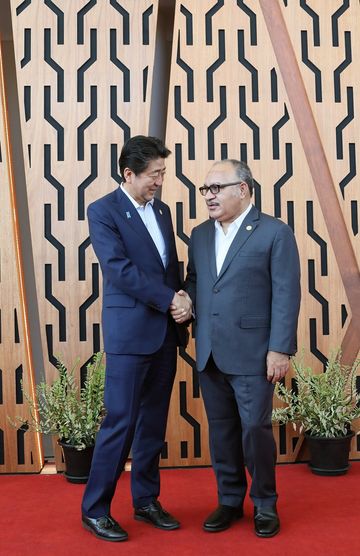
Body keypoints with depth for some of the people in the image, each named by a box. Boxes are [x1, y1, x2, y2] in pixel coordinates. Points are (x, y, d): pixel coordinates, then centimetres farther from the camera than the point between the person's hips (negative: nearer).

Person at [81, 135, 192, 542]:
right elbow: (119, 268, -16)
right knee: (120, 422, -3)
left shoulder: (161, 210, 15)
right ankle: (94, 509, 12)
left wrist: (182, 302, -2)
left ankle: (146, 501, 25)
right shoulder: (103, 211, -6)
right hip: (129, 332, -6)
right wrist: (170, 300, -15)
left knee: (154, 421, 12)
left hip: (166, 332, 7)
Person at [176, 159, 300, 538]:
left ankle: (265, 504, 22)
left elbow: (286, 295, -9)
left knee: (255, 430, 1)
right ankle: (230, 500, 29)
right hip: (209, 354, 5)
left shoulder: (275, 233, -5)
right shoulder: (200, 235, 12)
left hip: (252, 353, -5)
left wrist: (280, 349, -13)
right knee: (221, 431, 13)